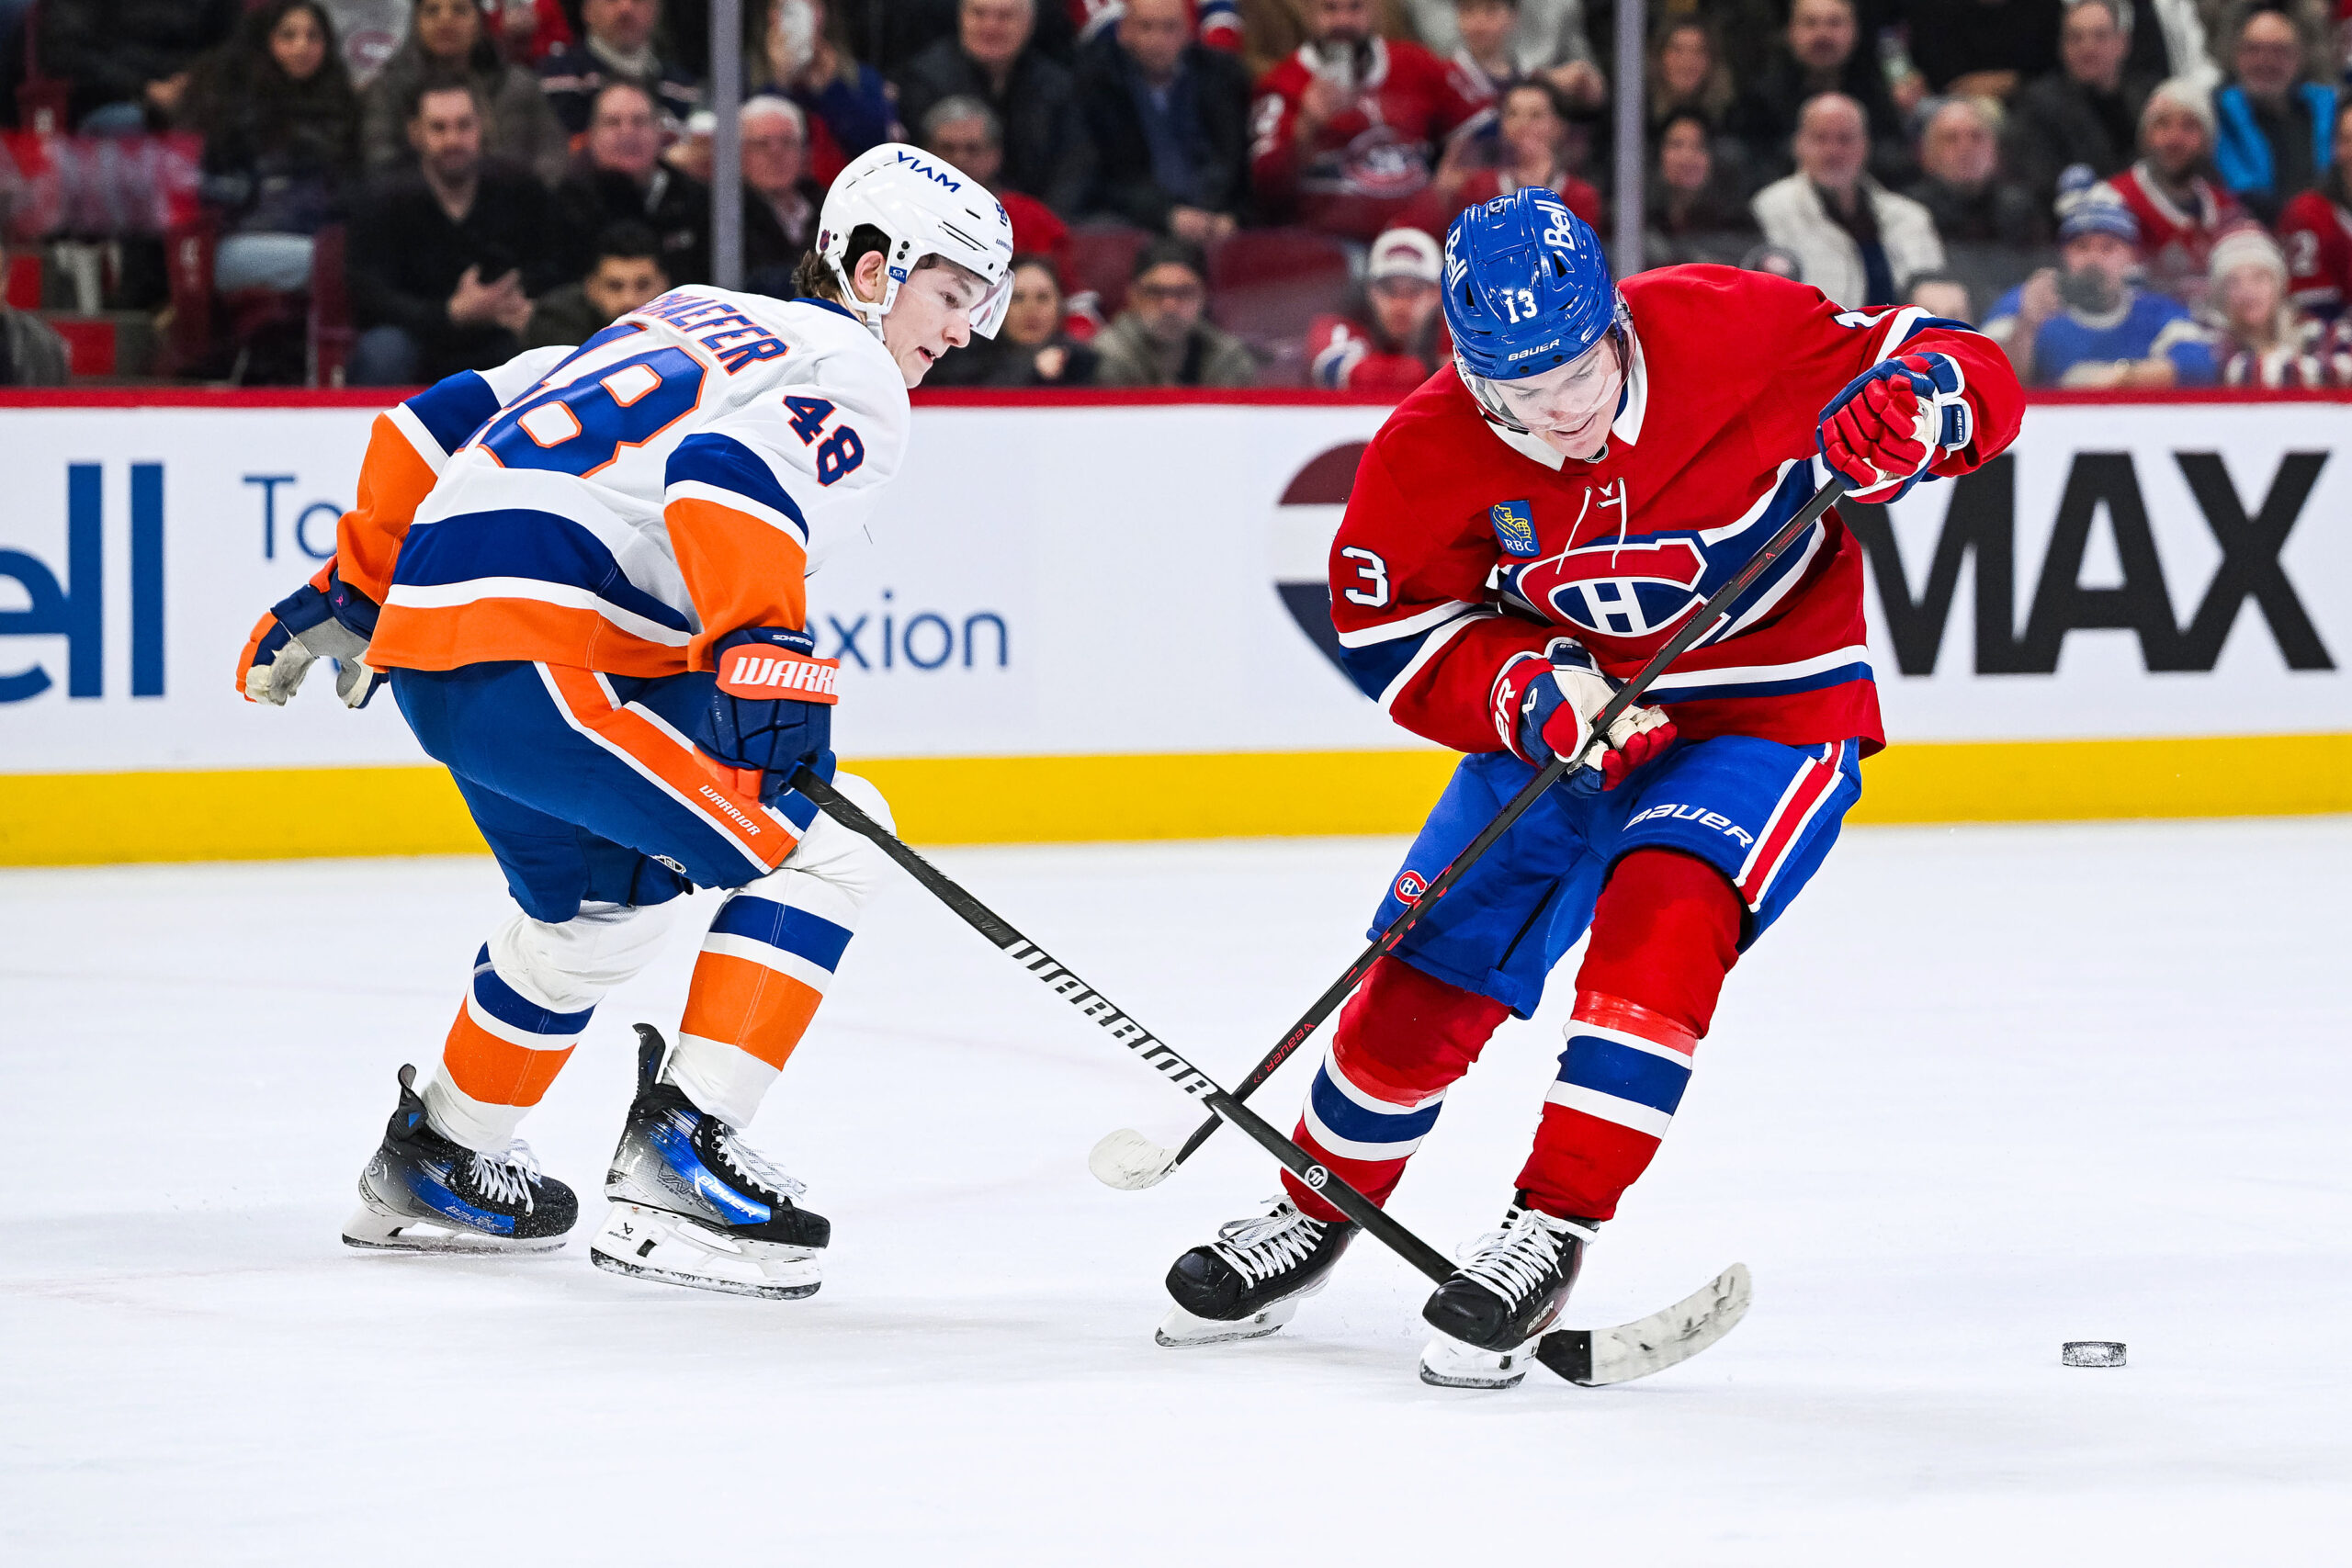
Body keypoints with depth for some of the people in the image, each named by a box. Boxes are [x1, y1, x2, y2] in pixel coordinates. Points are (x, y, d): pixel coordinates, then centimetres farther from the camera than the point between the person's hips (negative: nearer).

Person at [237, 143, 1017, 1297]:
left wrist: (357, 587, 30)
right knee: (818, 844, -8)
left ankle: (435, 1165, 45)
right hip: (545, 661, -10)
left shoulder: (694, 324, 26)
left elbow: (448, 419, 26)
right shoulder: (846, 371, 0)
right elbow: (726, 471, -22)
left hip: (430, 647, 10)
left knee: (603, 899, 31)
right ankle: (675, 1153, -13)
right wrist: (767, 657, -26)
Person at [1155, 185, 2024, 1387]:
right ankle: (1316, 1209, 31)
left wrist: (1919, 410, -37)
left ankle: (1550, 1233, -21)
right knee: (1425, 981, 3)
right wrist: (1526, 691, -24)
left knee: (1660, 920, -29)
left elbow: (1965, 377, -14)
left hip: (1768, 712, -3)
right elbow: (1389, 634, -8)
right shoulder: (1431, 452, -18)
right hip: (1564, 716, 3)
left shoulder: (1733, 332, -24)